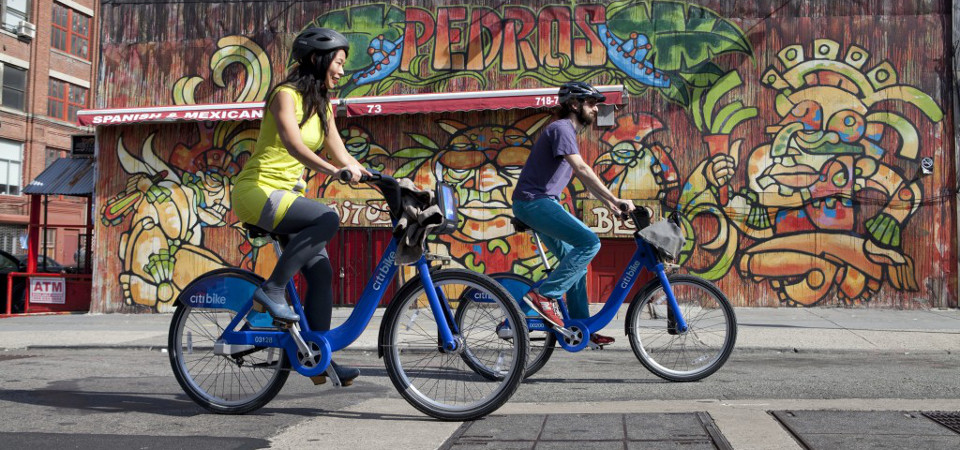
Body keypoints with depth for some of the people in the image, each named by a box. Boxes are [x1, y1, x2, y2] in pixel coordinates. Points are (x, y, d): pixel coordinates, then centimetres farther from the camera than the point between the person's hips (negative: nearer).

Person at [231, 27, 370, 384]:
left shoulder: (322, 106, 13)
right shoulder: (286, 94, -11)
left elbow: (341, 155, 10)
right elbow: (293, 144, -28)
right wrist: (333, 170, -42)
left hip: (286, 193, 8)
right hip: (258, 190, -8)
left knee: (321, 272, -5)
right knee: (327, 219, -30)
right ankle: (271, 289, -20)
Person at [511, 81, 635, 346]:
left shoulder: (569, 131, 20)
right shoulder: (561, 128, -12)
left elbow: (583, 176, 22)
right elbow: (582, 170, -23)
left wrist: (608, 203, 13)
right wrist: (615, 200, -24)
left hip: (543, 204, 10)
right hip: (534, 202, -10)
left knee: (575, 259, 10)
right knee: (590, 242, -20)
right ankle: (544, 295, -18)